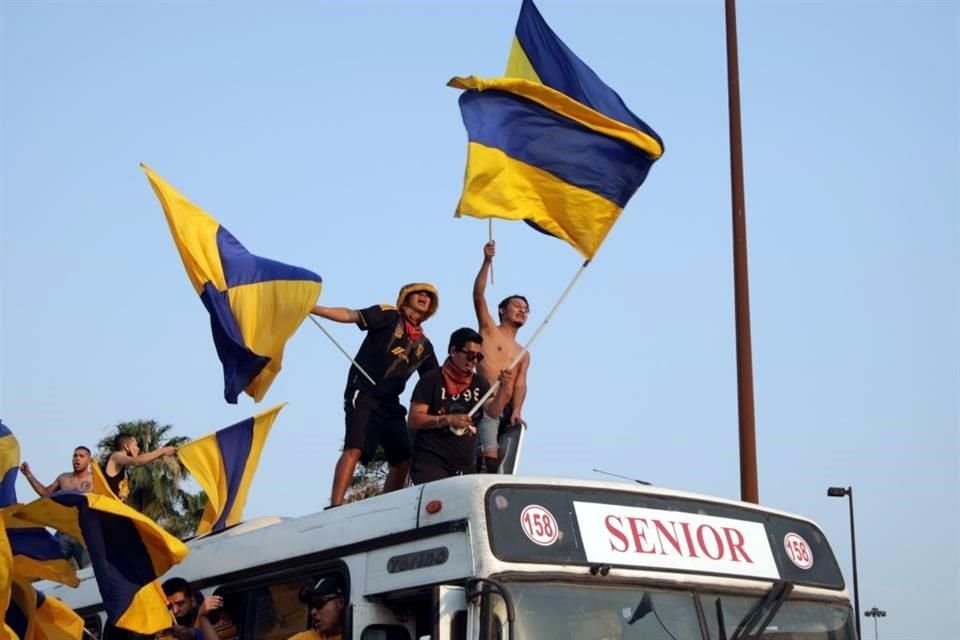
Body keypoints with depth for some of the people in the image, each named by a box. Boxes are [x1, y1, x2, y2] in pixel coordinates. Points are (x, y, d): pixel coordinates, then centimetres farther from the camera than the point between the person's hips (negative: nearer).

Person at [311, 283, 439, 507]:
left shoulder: (424, 346, 19)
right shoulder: (389, 316, 3)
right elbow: (349, 315, -6)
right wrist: (311, 307, -17)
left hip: (391, 403, 7)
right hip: (364, 395, -7)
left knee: (403, 461, 4)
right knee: (354, 449, -23)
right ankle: (334, 507, -30)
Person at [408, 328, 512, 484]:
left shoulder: (479, 383, 13)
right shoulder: (432, 380, -2)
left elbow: (493, 411, -2)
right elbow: (414, 420, -7)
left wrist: (503, 389, -20)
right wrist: (448, 419, -19)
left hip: (465, 466, 5)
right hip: (431, 462, -5)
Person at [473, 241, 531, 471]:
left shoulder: (523, 354, 24)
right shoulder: (489, 330, 13)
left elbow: (520, 385, 8)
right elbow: (478, 297, -1)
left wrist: (516, 411, -11)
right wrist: (487, 261, -11)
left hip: (507, 411, 5)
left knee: (501, 462, 0)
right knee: (490, 458, -21)